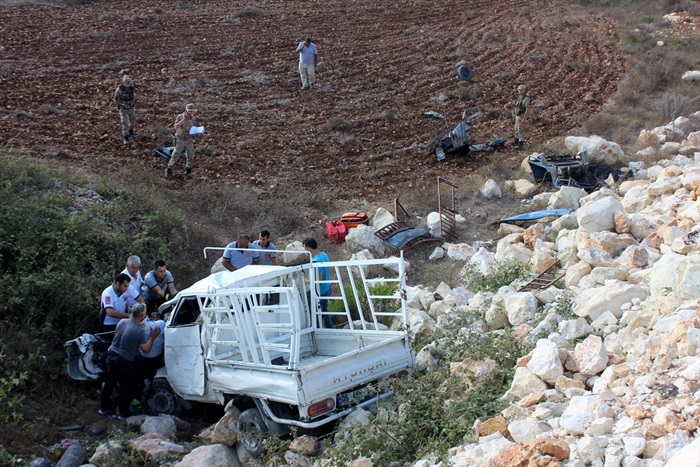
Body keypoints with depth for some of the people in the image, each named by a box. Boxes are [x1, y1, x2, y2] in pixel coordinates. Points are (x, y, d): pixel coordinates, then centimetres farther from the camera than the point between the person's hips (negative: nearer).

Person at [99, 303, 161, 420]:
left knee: (109, 382, 21)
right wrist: (152, 337, -2)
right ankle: (123, 413, 16)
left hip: (112, 355, 7)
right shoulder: (139, 330, -20)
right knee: (126, 387, 8)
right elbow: (146, 349, -13)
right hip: (124, 362, -7)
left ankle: (104, 407, 33)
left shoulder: (122, 322, -2)